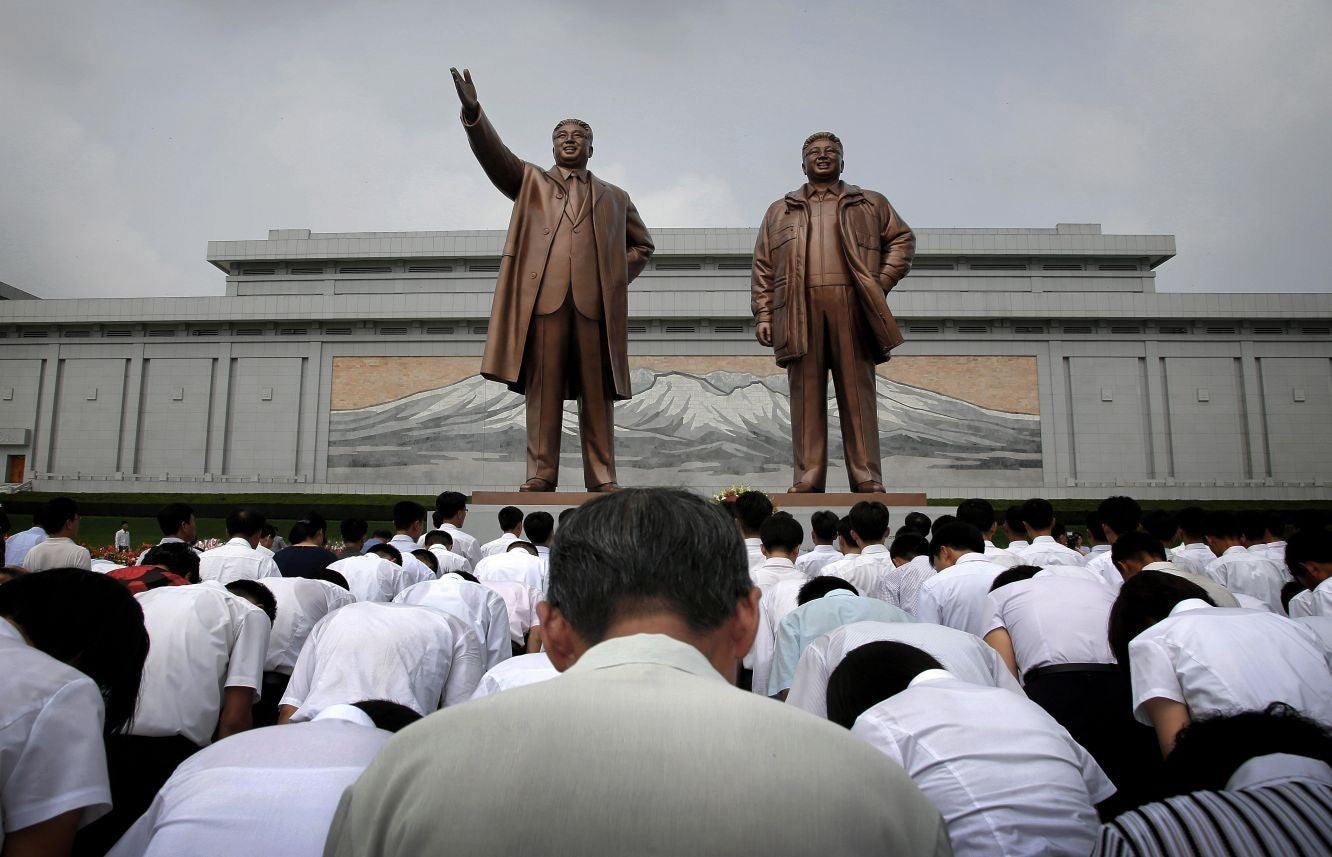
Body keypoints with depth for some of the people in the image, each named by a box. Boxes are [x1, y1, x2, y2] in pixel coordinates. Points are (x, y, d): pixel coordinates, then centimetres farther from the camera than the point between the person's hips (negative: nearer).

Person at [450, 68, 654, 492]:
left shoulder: (614, 197, 25)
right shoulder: (530, 181, 22)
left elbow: (642, 244, 30)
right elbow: (494, 154, 6)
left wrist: (619, 276, 12)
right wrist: (473, 113, -12)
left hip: (596, 301, 1)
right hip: (543, 296, -1)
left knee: (597, 392, -2)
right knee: (543, 387, -5)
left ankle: (602, 478, 1)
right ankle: (540, 474, -2)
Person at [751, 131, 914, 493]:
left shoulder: (871, 204, 21)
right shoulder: (779, 211, 22)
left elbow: (902, 239, 18)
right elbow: (763, 268, 14)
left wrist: (884, 280, 3)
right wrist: (762, 314, 3)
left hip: (852, 308, 0)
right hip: (800, 311, 1)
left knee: (858, 394, -4)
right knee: (806, 396, -4)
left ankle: (868, 480, -3)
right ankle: (807, 479, -3)